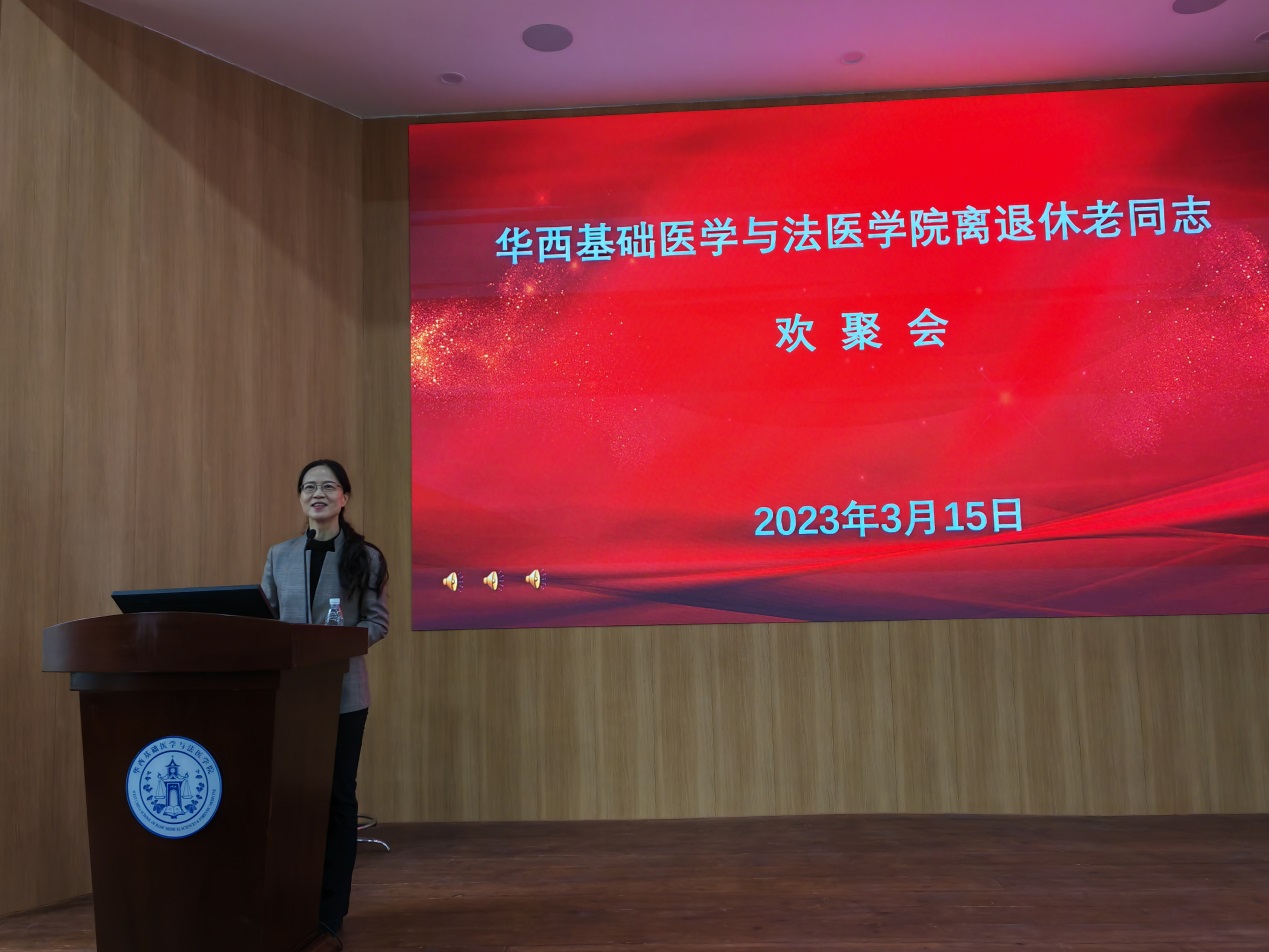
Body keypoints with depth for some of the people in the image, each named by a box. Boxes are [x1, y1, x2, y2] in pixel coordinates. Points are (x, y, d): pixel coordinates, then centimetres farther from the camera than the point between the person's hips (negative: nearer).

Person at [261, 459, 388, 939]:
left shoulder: (366, 556, 1)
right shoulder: (280, 555, 9)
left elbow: (377, 621, -2)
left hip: (342, 692, -2)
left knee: (337, 796, 3)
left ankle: (330, 911, 12)